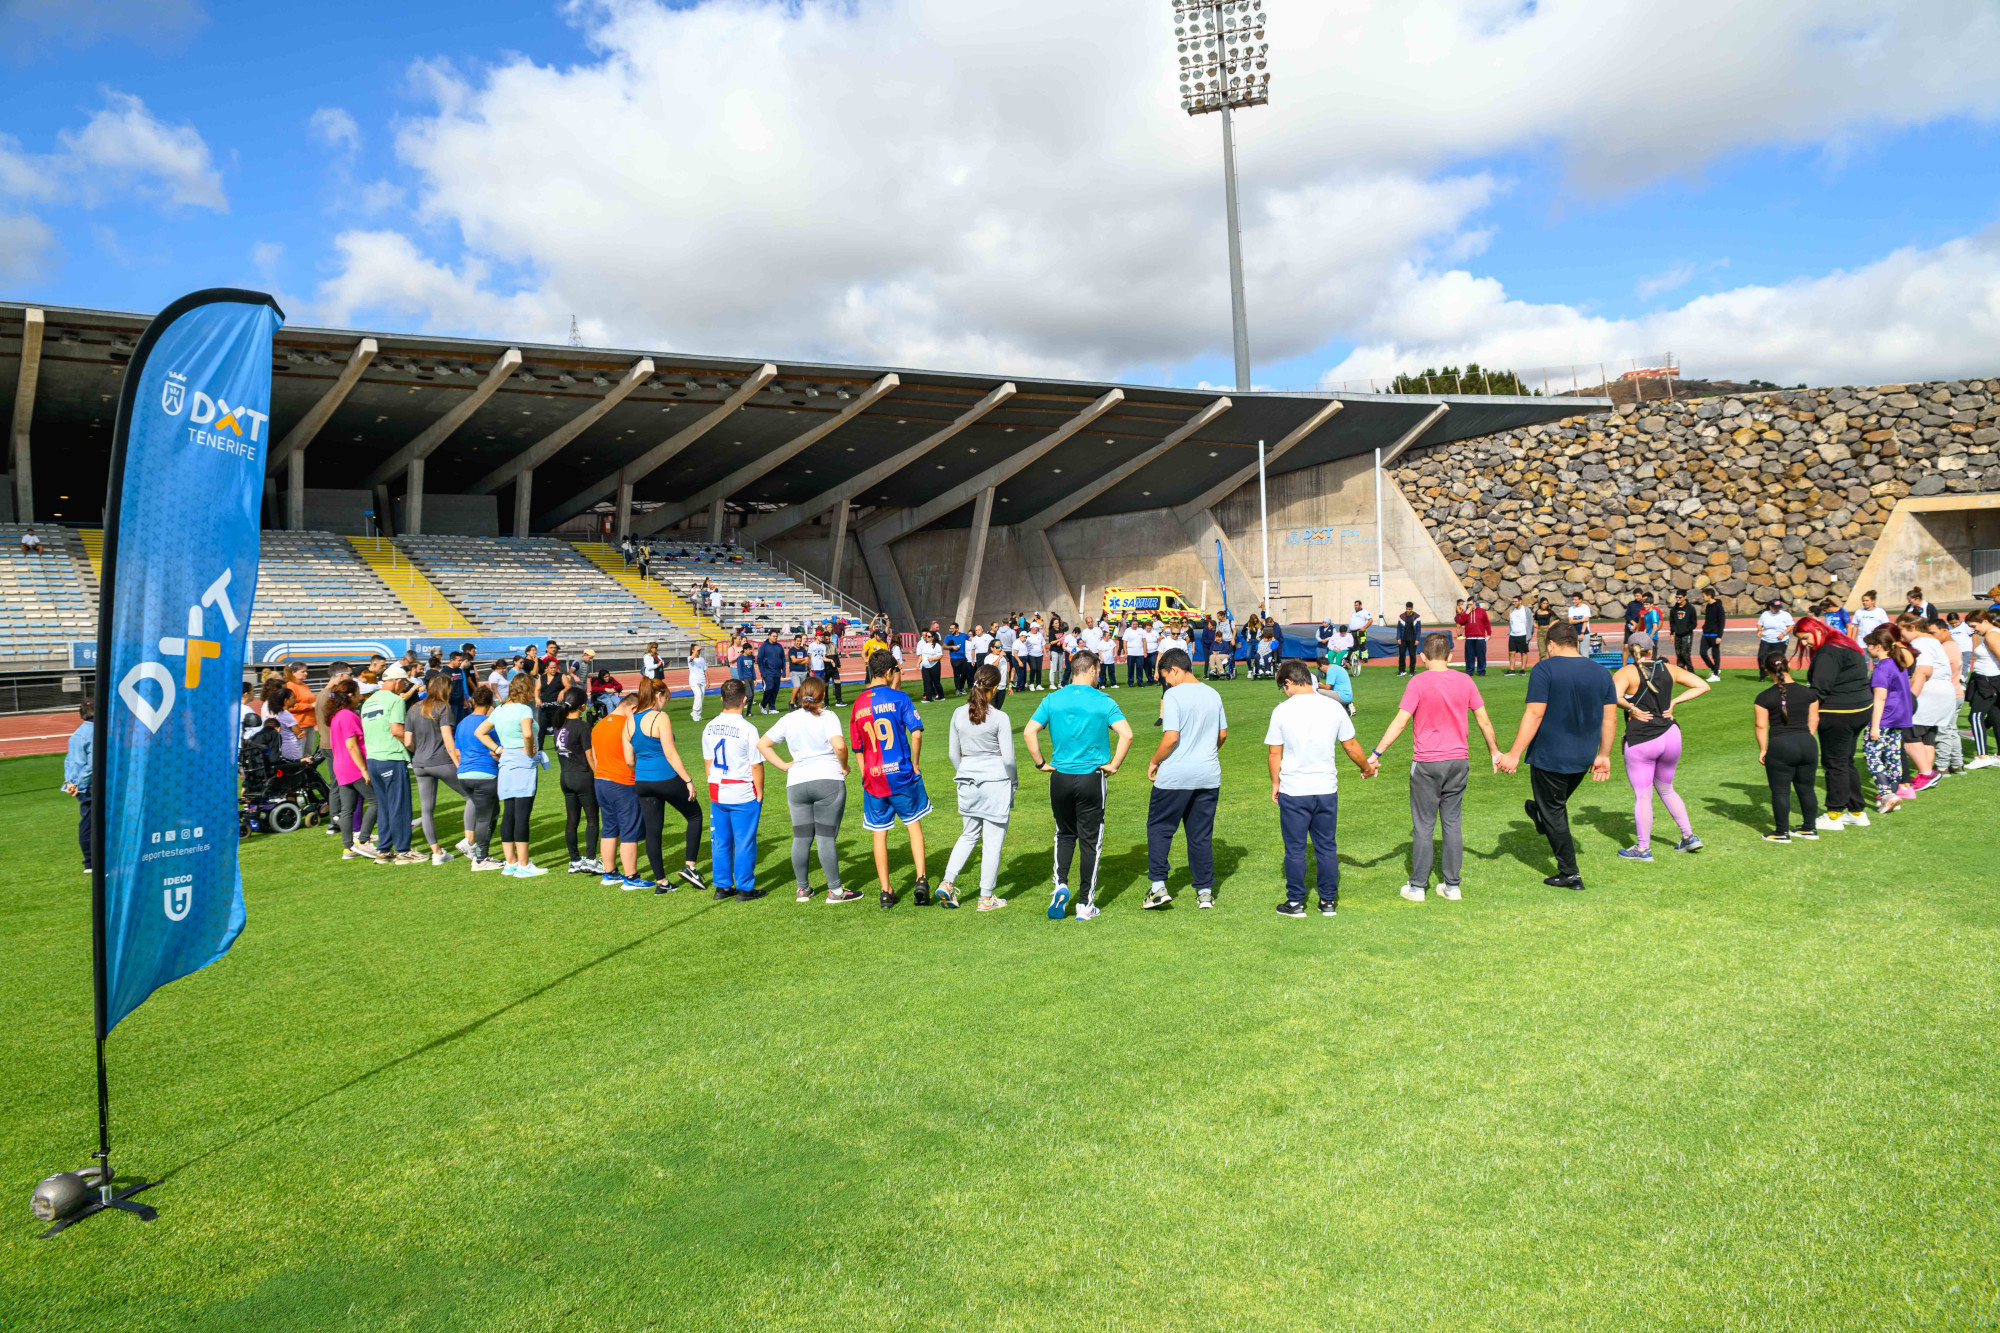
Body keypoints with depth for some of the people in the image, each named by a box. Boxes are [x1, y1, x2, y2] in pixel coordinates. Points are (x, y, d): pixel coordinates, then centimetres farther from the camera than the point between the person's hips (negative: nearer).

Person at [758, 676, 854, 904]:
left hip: (796, 784, 4)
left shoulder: (788, 720, 9)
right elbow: (839, 745, -21)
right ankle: (835, 891, 4)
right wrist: (844, 766, -4)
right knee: (827, 838, -1)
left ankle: (803, 889, 20)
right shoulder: (827, 717, -5)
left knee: (801, 838, 11)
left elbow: (762, 744, 11)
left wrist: (783, 766, 11)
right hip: (828, 781, -4)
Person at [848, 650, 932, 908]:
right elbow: (916, 733, -14)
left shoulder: (858, 703, 5)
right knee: (913, 824, 13)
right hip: (901, 773, -2)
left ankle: (886, 891, 12)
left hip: (873, 777, 3)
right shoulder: (898, 697, -6)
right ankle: (921, 879, 1)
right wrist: (915, 764, -1)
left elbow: (857, 747, 9)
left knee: (879, 834, 9)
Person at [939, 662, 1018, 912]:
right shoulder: (999, 718, -13)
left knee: (968, 835, 21)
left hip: (968, 782, 5)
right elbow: (1008, 758, -10)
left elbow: (954, 753, 7)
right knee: (993, 841, 6)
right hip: (996, 781, -5)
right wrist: (1014, 783, 7)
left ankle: (947, 882, 8)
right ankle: (987, 897, 13)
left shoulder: (959, 714, 0)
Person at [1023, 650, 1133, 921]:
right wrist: (1113, 765, -5)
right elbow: (1126, 734, -16)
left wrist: (1041, 763, 3)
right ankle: (1085, 904, 12)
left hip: (1060, 777, 2)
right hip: (1092, 777, -2)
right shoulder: (1103, 702, -7)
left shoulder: (1052, 700, 0)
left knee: (1064, 834, 21)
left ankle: (1060, 886, 1)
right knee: (1090, 840, 8)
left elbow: (1029, 732, -6)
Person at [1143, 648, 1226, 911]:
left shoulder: (1173, 695, -13)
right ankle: (1205, 891, 15)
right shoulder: (1212, 694, 7)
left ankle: (1158, 886, 3)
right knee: (1202, 834, 13)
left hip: (1175, 776, -6)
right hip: (1209, 775, 6)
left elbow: (1171, 737, -19)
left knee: (1159, 827, 8)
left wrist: (1154, 762, -5)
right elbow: (1223, 735, 14)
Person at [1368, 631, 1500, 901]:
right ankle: (1452, 885, 15)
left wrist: (1375, 754, -12)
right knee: (1453, 823, 11)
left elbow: (1399, 722, -14)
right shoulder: (1465, 681, 3)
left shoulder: (1418, 683, -10)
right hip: (1459, 762, 4)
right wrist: (1494, 751, 23)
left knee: (1423, 825, 4)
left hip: (1426, 763, -3)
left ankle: (1417, 886, 10)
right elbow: (1484, 720, 10)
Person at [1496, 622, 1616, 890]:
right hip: (1583, 758, 6)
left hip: (1550, 756, -6)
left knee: (1554, 813, 6)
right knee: (1560, 801, 29)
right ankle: (1541, 821, 55)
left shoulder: (1545, 669, -13)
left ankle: (1569, 874, 9)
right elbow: (1610, 718, 7)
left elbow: (1534, 715, -18)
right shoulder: (1601, 672, 5)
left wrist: (1514, 754, -15)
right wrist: (1604, 756, 16)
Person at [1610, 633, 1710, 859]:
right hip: (1671, 736, 5)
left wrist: (1633, 709, -11)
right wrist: (1673, 702, 6)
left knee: (1642, 796, 4)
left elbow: (1614, 696, -27)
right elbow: (1703, 686, 11)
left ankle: (1642, 849, 11)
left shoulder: (1627, 672, -9)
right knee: (1666, 789, 25)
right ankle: (1689, 836, 26)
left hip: (1641, 741, -5)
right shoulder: (1669, 669, 7)